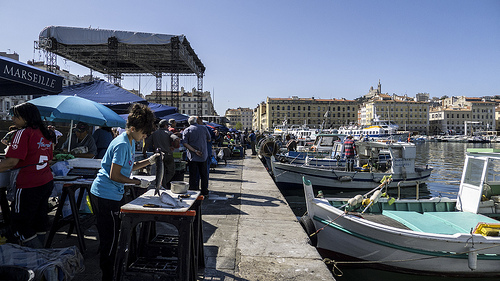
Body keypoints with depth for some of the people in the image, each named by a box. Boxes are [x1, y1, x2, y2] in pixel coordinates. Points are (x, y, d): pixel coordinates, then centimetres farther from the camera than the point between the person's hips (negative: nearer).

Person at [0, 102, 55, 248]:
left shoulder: (24, 133, -13)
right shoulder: (46, 133, 10)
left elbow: (12, 161, -19)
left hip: (29, 186, -8)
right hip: (47, 182, 8)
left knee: (20, 224, 3)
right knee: (39, 220, 18)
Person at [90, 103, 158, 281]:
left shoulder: (130, 142, 9)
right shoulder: (122, 144, -22)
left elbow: (129, 167, 16)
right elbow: (114, 175, -23)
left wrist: (149, 161, 4)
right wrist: (138, 182, -15)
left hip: (107, 194, 10)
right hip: (106, 196, -10)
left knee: (109, 235, 20)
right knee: (110, 237, 1)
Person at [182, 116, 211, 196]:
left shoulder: (187, 130, -2)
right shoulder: (204, 129, 3)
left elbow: (185, 143, -13)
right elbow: (209, 139, 14)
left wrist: (195, 151, -16)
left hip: (192, 156, -2)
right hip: (203, 155, 2)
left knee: (193, 175, 4)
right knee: (204, 174, 13)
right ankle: (204, 192, 19)